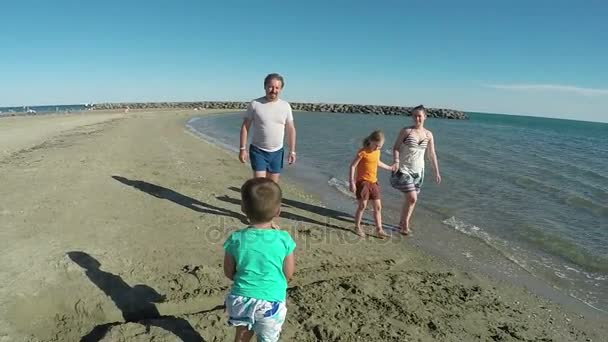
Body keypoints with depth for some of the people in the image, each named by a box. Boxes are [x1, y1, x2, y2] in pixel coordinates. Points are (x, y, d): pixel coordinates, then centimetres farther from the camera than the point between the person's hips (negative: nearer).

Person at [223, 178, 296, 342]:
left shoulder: (236, 239, -14)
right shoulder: (284, 239, -16)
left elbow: (229, 273, -1)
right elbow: (288, 274, -5)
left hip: (241, 299, 1)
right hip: (272, 302, -1)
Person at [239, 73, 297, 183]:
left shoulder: (285, 106, 0)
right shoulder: (254, 104, -7)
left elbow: (291, 129, 5)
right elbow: (245, 127, -3)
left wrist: (292, 151, 1)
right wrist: (243, 149, -8)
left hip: (277, 152, 3)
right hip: (258, 151, -3)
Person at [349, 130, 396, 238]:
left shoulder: (378, 152, 6)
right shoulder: (363, 152, -15)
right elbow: (352, 166, -15)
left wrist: (389, 168, 37)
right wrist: (352, 182, -19)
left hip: (373, 182, 7)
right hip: (362, 182, -6)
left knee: (378, 207, 7)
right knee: (362, 206, -2)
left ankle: (379, 229, 17)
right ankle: (357, 227, 16)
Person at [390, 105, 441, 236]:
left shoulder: (428, 134, 4)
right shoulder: (406, 131, -8)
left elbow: (432, 154, 10)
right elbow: (395, 147, -7)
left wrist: (437, 172, 10)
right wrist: (396, 162, -23)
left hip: (418, 171, 5)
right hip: (404, 170, -5)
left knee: (411, 199, 10)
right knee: (412, 198, -12)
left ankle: (403, 223, 27)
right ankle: (404, 225, 7)